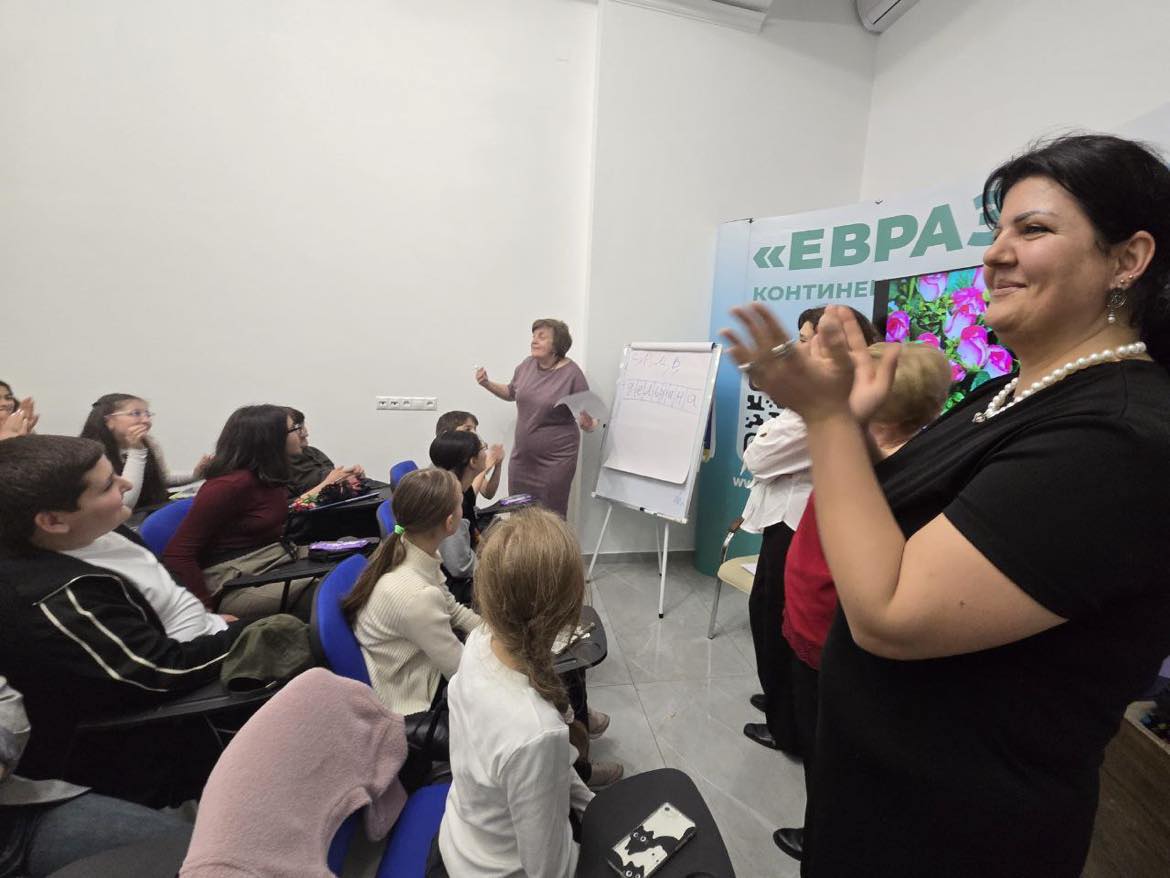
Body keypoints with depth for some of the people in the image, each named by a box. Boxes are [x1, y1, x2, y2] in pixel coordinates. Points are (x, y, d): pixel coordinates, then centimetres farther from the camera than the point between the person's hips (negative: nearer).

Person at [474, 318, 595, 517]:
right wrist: (487, 384, 3)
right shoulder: (527, 366, 1)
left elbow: (586, 416, -9)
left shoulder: (572, 374, -15)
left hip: (556, 460, -5)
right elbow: (510, 393, 18)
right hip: (521, 456, 6)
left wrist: (588, 424, -31)